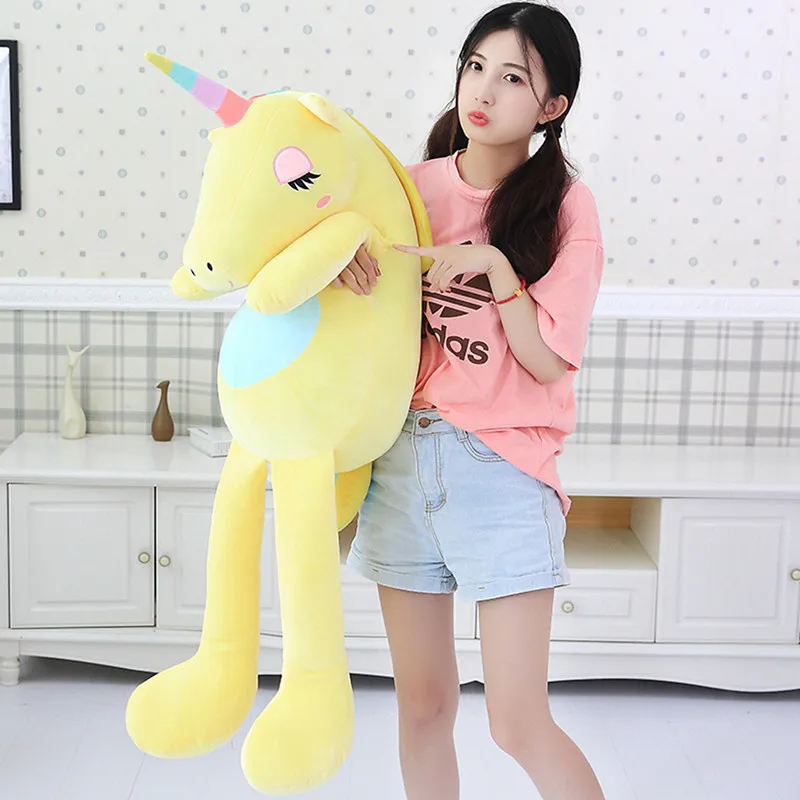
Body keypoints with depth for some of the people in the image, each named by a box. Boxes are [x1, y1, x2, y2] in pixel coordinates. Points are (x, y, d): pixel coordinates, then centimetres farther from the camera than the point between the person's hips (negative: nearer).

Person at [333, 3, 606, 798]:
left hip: (501, 467, -4)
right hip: (401, 456, 4)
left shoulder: (563, 206, -5)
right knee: (423, 702, 13)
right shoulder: (414, 185, 5)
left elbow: (548, 359, -8)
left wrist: (496, 267, -18)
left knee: (519, 724, -2)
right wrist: (346, 262, -11)